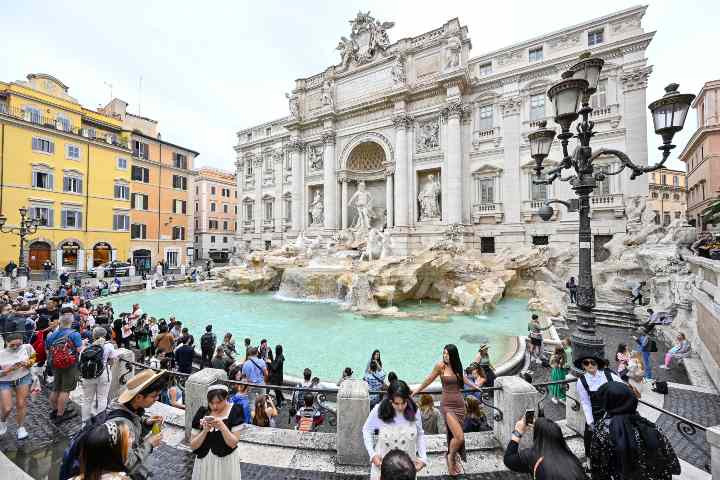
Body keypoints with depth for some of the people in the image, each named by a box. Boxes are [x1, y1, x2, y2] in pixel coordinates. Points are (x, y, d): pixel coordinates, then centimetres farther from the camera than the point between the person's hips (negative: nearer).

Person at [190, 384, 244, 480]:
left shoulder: (234, 411, -15)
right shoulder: (202, 413, -7)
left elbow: (233, 443, -16)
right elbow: (193, 446, -3)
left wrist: (222, 426, -29)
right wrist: (205, 430, -21)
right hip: (204, 462, 2)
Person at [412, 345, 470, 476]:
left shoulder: (457, 366, 0)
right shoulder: (440, 365, -12)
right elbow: (429, 379, 2)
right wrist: (416, 391, 12)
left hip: (460, 403, 4)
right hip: (447, 405, -4)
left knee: (456, 435, 7)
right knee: (459, 437, -10)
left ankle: (452, 460, 32)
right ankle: (451, 457, 18)